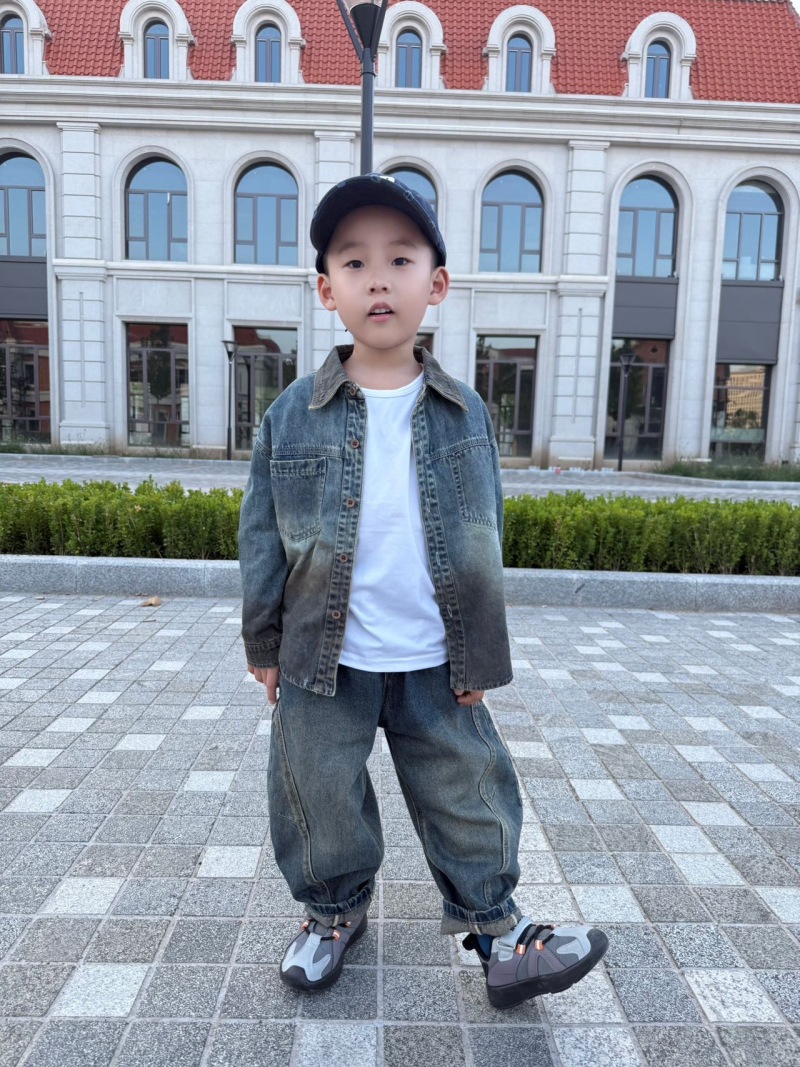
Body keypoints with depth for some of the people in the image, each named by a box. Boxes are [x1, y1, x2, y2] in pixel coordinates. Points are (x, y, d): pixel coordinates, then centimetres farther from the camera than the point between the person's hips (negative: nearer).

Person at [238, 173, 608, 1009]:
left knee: (470, 801, 13)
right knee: (321, 803, 17)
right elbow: (262, 535, 1)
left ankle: (494, 929, 36)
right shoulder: (294, 414, -5)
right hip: (324, 662, 0)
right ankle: (333, 911, 44)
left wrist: (480, 658, 2)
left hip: (436, 665, 1)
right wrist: (264, 644, 2)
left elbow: (484, 539, 3)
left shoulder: (464, 413, -2)